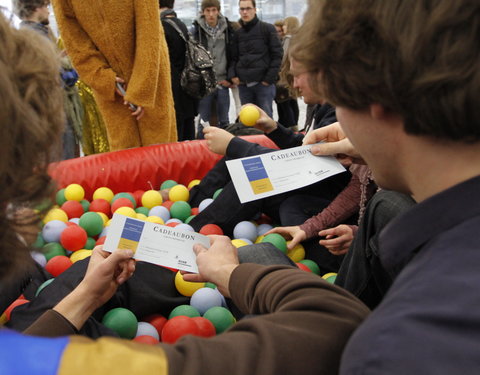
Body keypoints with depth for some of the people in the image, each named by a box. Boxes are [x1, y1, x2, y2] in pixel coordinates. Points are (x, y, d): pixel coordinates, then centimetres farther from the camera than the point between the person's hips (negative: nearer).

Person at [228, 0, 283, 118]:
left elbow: (277, 55, -3)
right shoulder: (237, 33, 14)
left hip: (263, 83, -4)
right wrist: (232, 75, -2)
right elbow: (233, 57, 16)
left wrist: (269, 78, -10)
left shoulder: (267, 29, 0)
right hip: (243, 84, 5)